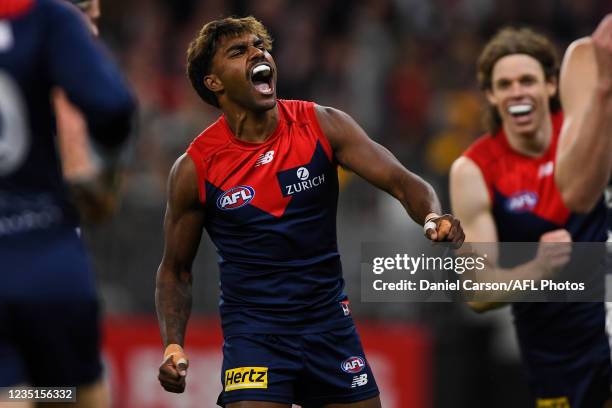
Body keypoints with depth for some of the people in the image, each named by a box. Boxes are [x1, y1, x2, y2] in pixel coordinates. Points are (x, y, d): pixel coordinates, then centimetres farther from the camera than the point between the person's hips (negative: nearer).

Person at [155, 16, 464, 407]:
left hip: (330, 320, 3)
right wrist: (173, 346, -12)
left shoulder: (322, 125, -4)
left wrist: (434, 216, -33)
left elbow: (400, 180, -10)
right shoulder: (195, 167, -7)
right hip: (253, 328, -3)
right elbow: (175, 270, 3)